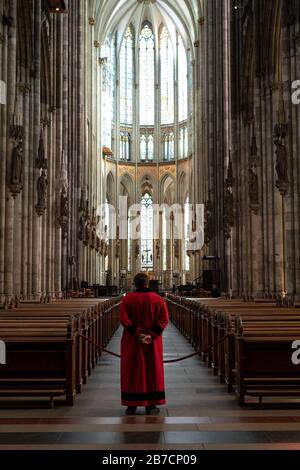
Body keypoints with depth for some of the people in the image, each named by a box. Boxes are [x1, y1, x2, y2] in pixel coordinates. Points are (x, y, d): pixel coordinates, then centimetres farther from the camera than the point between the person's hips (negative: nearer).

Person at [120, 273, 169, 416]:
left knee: (132, 371, 7)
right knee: (152, 371, 9)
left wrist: (137, 334, -15)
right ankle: (151, 405, 11)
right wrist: (152, 335, -14)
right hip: (153, 343, 1)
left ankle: (131, 405, 11)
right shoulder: (158, 299, -1)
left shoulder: (127, 299, -4)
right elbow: (164, 319, -10)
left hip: (131, 342, 0)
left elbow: (124, 319, -14)